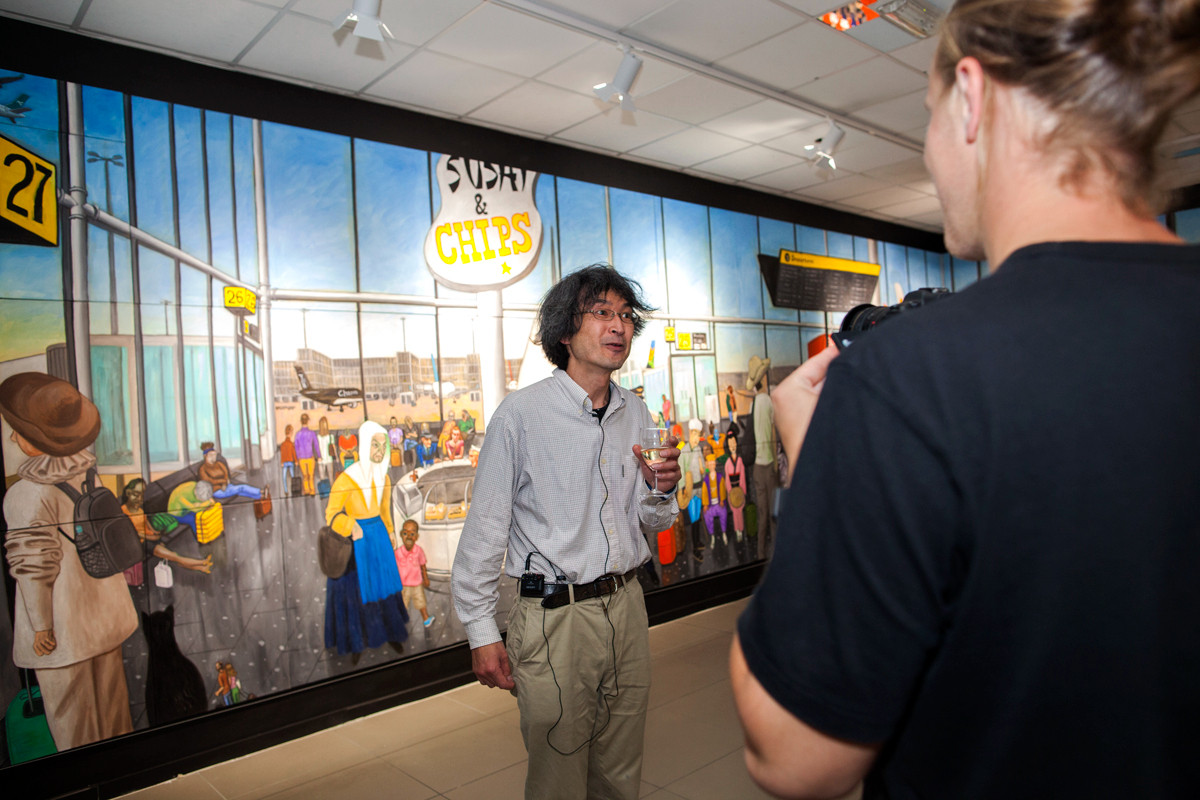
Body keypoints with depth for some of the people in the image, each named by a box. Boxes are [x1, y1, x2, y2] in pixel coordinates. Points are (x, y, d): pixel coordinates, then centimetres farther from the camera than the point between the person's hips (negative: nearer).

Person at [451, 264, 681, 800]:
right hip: (554, 616, -5)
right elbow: (484, 530, -10)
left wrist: (659, 488, -8)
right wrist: (481, 631, -8)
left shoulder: (636, 414, 5)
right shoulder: (522, 413, -13)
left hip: (626, 607, 5)